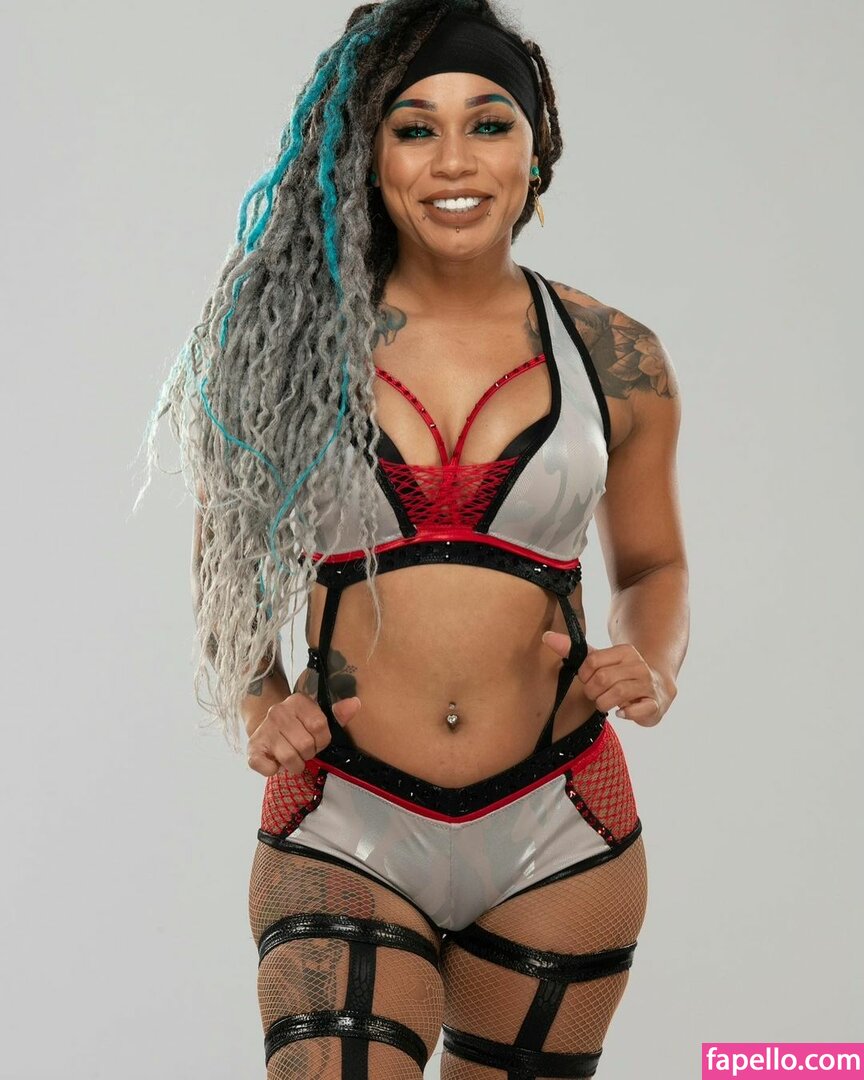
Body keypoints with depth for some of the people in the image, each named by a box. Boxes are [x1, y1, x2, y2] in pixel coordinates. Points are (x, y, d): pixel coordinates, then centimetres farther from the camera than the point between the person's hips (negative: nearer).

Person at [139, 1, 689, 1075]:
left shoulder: (616, 360, 2)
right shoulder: (288, 339, 0)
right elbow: (223, 553, 13)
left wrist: (653, 668, -4)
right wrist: (262, 705, -2)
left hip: (558, 835, 2)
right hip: (342, 831, -1)